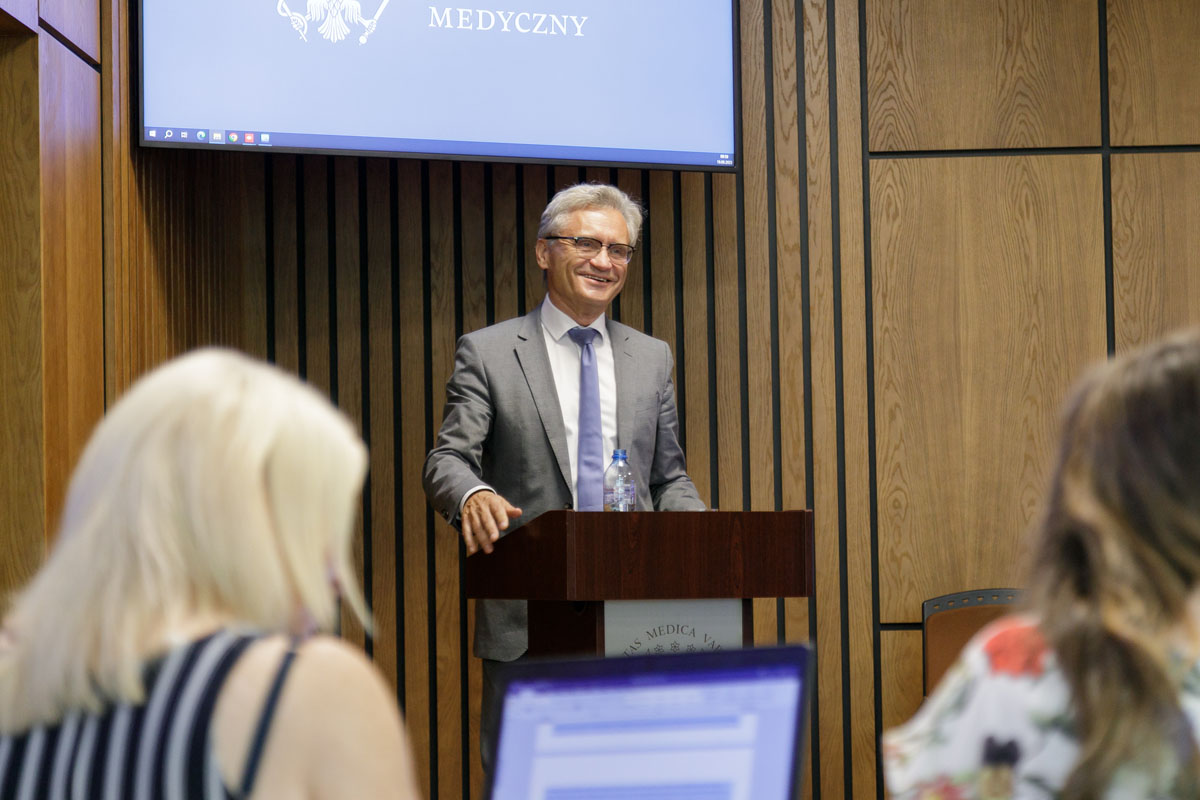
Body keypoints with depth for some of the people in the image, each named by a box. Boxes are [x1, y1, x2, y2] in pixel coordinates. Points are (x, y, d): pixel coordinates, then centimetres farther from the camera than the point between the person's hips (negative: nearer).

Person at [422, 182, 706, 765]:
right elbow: (447, 459, -5)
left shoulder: (652, 358, 15)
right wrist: (472, 495, -29)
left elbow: (668, 478, 18)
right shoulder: (486, 353, 3)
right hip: (525, 618, -3)